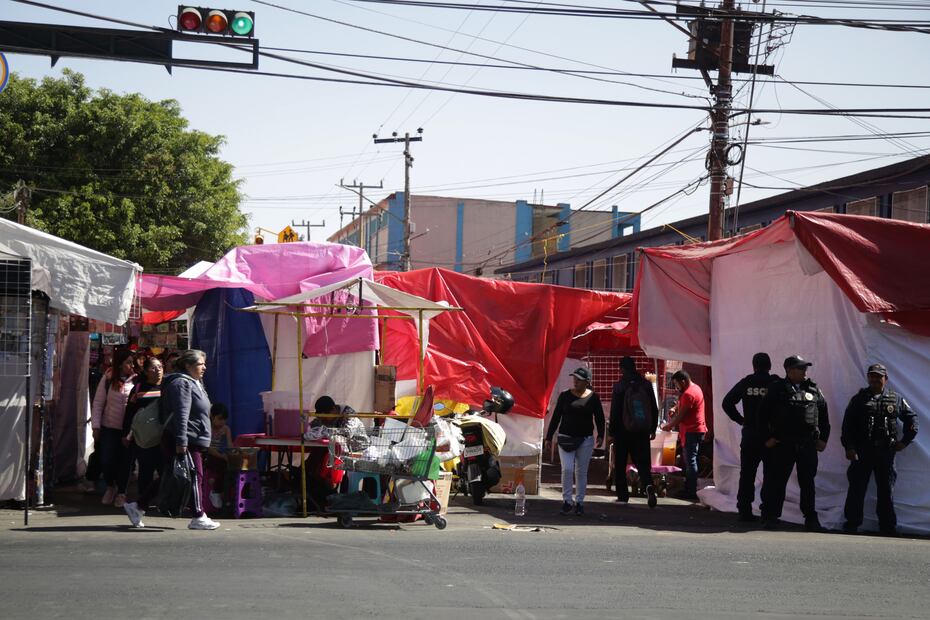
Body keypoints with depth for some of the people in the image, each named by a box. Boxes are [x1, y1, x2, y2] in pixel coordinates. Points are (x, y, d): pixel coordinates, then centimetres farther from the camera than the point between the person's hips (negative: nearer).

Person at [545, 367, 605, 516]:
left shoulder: (593, 397, 0)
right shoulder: (565, 396, 1)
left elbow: (599, 418, 5)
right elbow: (556, 417, 5)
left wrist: (600, 435, -10)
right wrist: (548, 438, 4)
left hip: (585, 439, 0)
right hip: (566, 438, 0)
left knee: (581, 472, 5)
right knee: (567, 469, -10)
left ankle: (579, 502, 14)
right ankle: (566, 501, -2)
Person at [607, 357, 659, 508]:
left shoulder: (619, 386, -9)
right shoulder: (646, 385, 2)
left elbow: (615, 411, -8)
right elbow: (654, 409, 7)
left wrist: (611, 433, -2)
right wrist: (653, 429, 16)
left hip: (623, 432, -3)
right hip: (642, 433, 3)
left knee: (620, 465, 9)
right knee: (643, 463, 4)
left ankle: (622, 495, 11)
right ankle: (648, 486, -22)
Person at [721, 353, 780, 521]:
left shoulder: (746, 382, 2)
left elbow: (727, 402, 0)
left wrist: (740, 419, 5)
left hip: (750, 433, 2)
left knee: (747, 474, 7)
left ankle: (744, 510, 4)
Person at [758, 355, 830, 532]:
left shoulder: (813, 390, 10)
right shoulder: (777, 389, -2)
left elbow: (823, 415, 15)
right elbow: (763, 414, -2)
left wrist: (823, 438, 8)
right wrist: (767, 438, -5)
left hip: (808, 444, 3)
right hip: (782, 444, -3)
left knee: (807, 482, 7)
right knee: (776, 481, 0)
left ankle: (811, 519, 14)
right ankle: (770, 517, 8)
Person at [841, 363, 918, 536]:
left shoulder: (896, 400, 9)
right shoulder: (859, 399, 6)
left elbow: (912, 419, 17)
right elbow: (847, 424, 1)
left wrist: (905, 441, 7)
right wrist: (849, 447, -9)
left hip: (886, 452, 1)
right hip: (862, 451, -1)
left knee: (886, 490, 5)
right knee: (857, 488, -1)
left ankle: (888, 526, 12)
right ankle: (852, 523, 6)